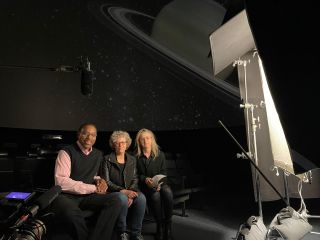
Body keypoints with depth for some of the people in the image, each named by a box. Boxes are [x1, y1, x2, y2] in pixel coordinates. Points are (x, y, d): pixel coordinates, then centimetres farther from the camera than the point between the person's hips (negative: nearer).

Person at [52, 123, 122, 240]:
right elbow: (61, 181, -16)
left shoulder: (98, 154, 14)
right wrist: (93, 188, -16)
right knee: (72, 213, -40)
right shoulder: (66, 152, -5)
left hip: (88, 196, 5)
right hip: (66, 196, -5)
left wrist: (99, 180, 0)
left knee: (115, 200, -24)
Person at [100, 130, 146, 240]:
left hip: (130, 191, 3)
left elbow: (135, 179, 8)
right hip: (113, 192, -3)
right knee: (123, 199, -37)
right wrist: (123, 191, -18)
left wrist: (131, 192, -14)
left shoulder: (132, 160, 14)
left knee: (141, 198, -30)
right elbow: (106, 181, -5)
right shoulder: (107, 159, 2)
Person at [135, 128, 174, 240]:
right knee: (155, 195, -35)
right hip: (144, 185, -1)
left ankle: (168, 224, -20)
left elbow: (163, 172, 5)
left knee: (167, 192, -33)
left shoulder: (160, 154, 7)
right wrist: (145, 179, -16)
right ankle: (160, 226, -18)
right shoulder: (136, 156, 2)